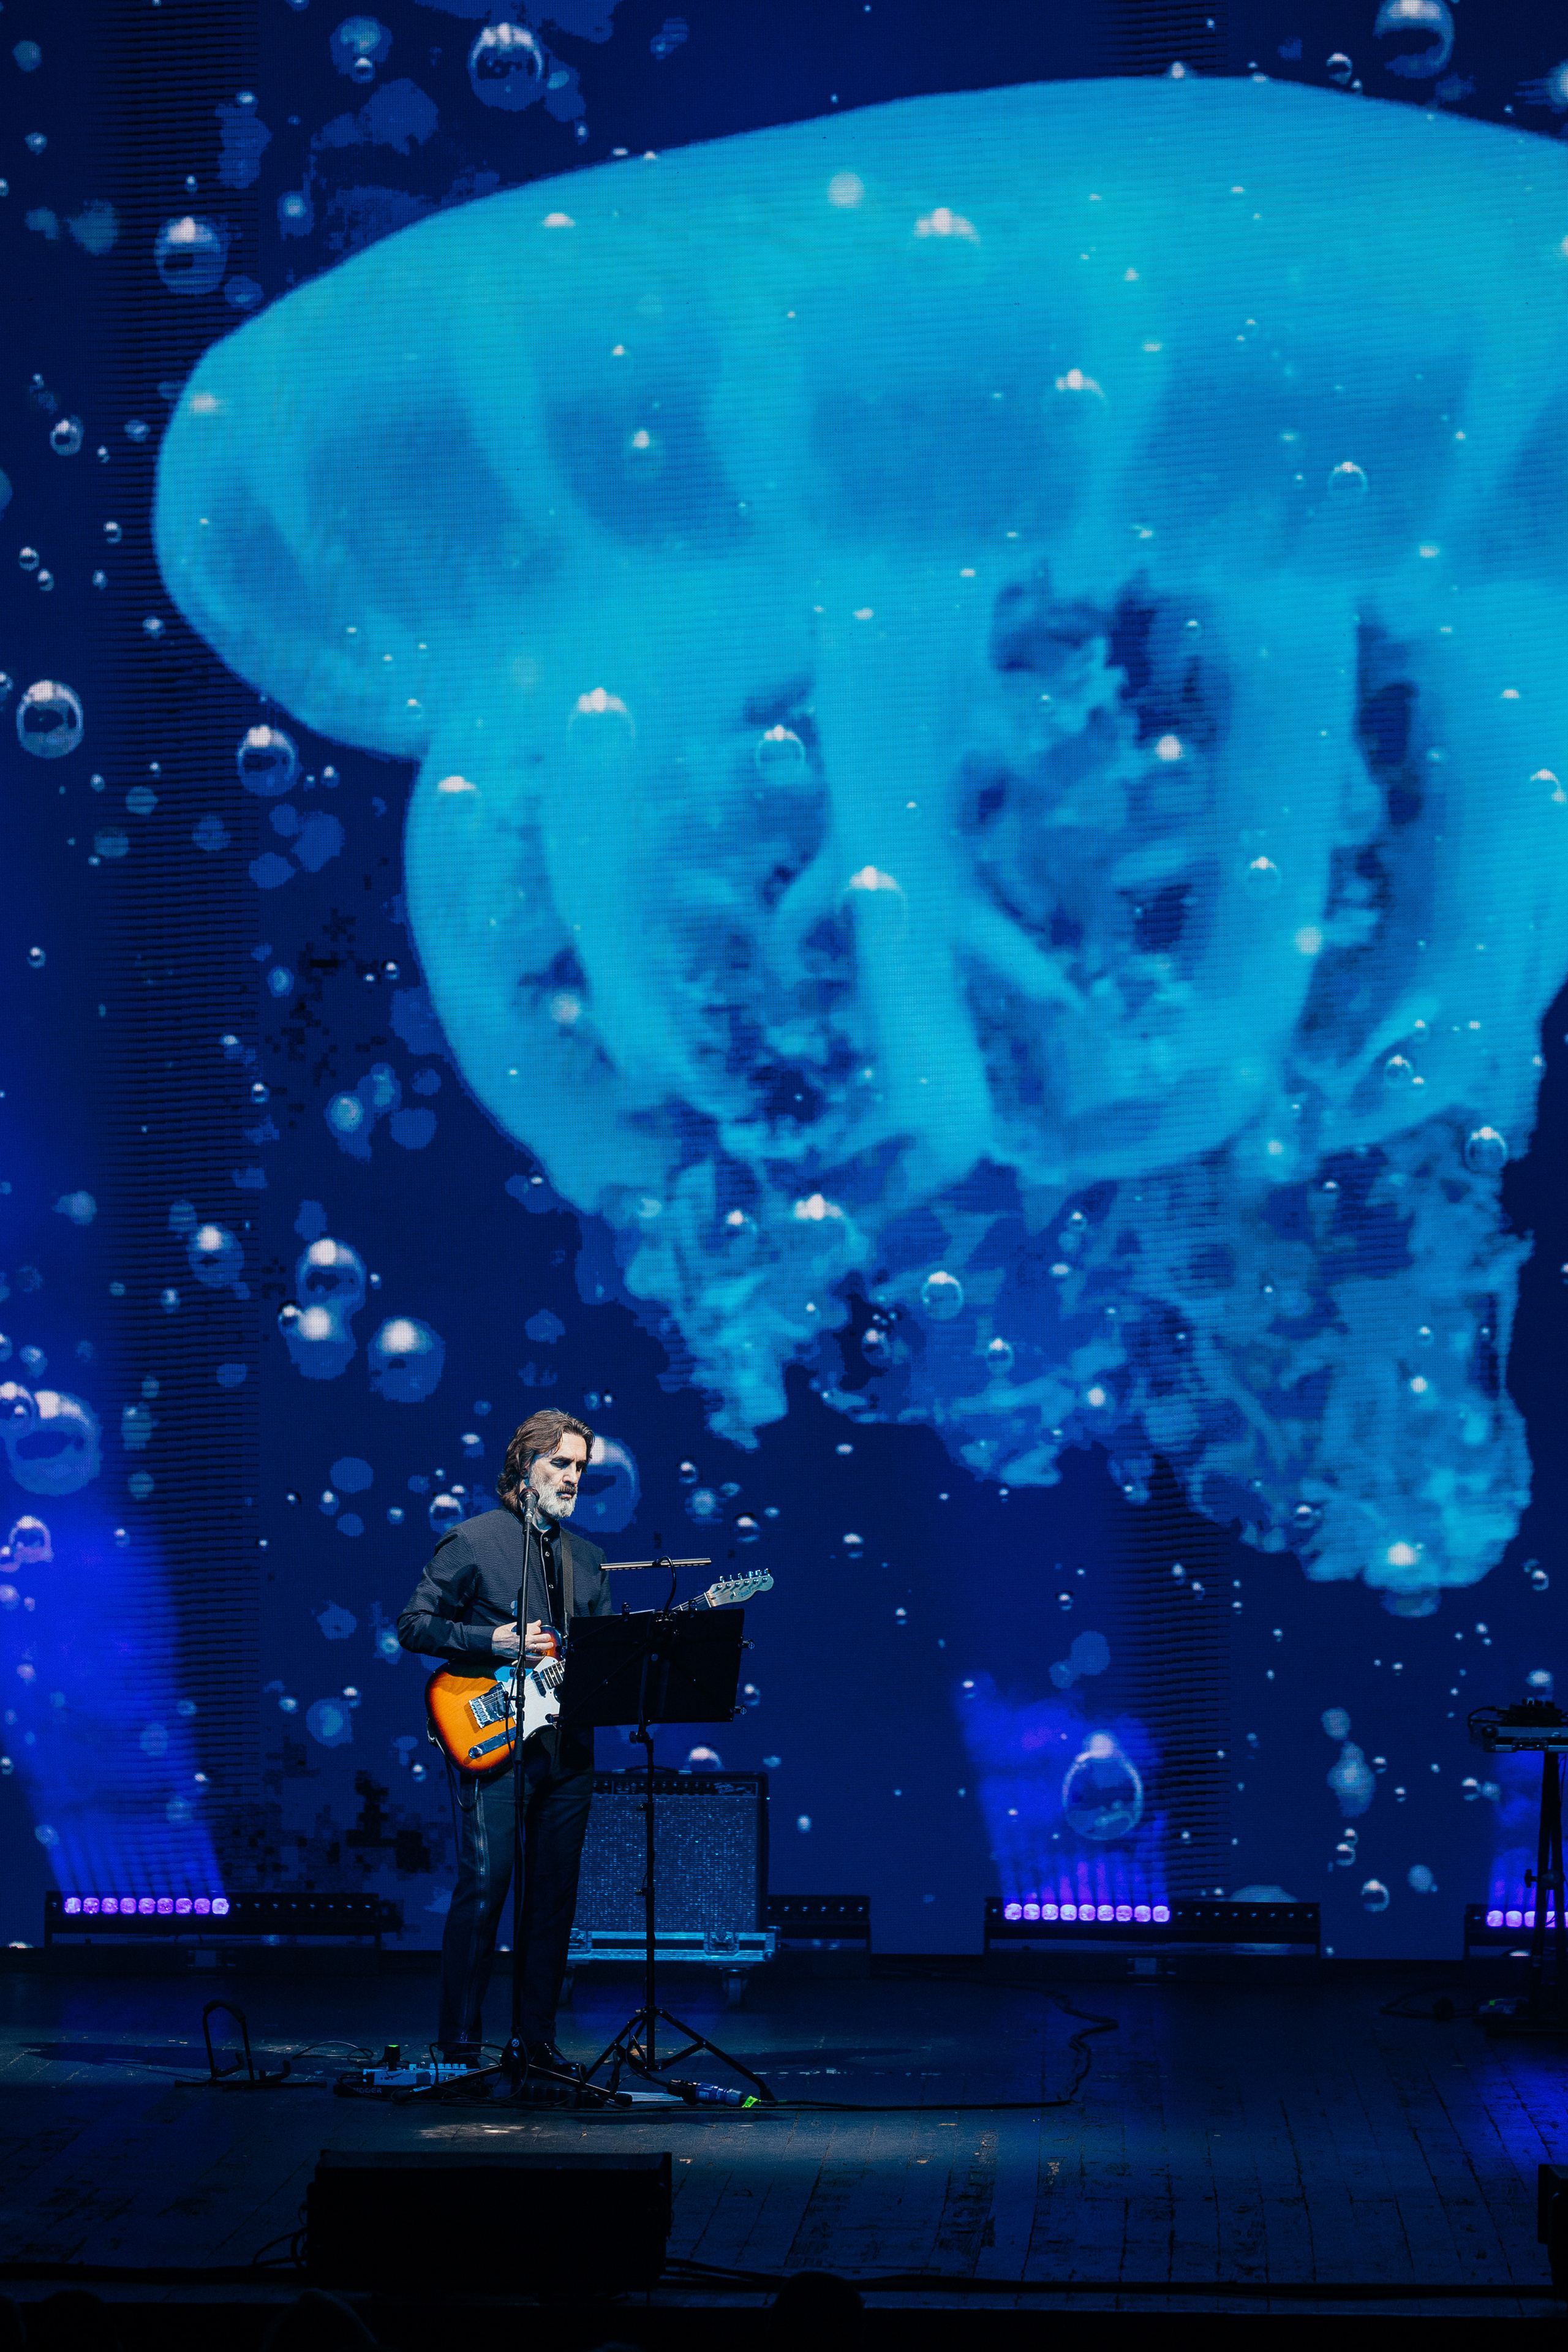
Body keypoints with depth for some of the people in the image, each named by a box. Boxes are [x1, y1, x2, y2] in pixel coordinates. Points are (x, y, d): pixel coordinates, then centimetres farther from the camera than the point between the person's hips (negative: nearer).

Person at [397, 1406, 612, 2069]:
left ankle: (538, 2035, 14)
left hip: (569, 1748, 6)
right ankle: (460, 2043, -4)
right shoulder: (472, 1541, -1)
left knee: (554, 1897, 7)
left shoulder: (587, 1556, 17)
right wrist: (494, 1642, -14)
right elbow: (413, 1625, -4)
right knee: (482, 1891, -9)